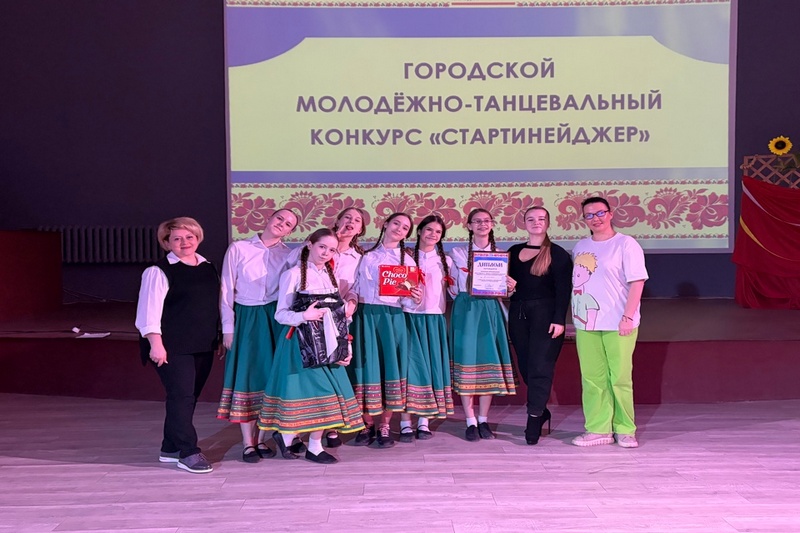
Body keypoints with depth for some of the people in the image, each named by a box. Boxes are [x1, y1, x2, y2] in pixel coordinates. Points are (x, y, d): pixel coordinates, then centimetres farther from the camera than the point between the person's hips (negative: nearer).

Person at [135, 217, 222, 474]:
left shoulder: (208, 268, 12)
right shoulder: (159, 271, -8)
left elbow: (216, 303, 19)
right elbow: (149, 311, -13)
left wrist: (219, 337, 16)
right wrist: (156, 343, -19)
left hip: (203, 345, 7)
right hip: (173, 346, -7)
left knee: (189, 398, 12)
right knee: (181, 397, -9)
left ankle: (171, 448, 24)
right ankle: (188, 453, -1)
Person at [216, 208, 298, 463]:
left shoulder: (289, 255, 3)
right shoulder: (238, 249, -3)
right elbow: (227, 290, -2)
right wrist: (228, 328, -4)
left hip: (275, 319, 2)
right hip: (245, 318, -2)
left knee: (271, 377, 6)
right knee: (246, 376, 1)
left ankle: (262, 439, 19)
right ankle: (248, 443, 11)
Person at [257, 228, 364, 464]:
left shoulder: (330, 275, 14)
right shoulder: (293, 274, -5)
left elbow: (339, 314, 14)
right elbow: (281, 314, -7)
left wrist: (345, 346, 8)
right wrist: (304, 316, -24)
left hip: (328, 343, 6)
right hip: (302, 343, -6)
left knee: (326, 392, 4)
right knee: (307, 390, -8)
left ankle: (315, 446, 16)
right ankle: (285, 434, 14)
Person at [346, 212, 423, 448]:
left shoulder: (407, 260, 9)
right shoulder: (366, 256, 10)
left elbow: (408, 301, 3)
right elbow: (356, 285, 10)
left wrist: (416, 299, -18)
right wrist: (351, 298, -10)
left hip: (392, 318, 0)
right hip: (365, 316, 0)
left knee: (391, 368, -1)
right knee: (367, 368, 1)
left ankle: (385, 427, 11)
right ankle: (368, 425, 15)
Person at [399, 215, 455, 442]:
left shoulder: (445, 261, 14)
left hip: (434, 319, 2)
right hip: (409, 317, -2)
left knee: (431, 366, 2)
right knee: (409, 366, -7)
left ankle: (424, 422, 11)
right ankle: (405, 424, -2)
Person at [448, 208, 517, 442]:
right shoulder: (458, 253, 6)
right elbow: (466, 284, -3)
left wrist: (509, 286, -9)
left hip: (491, 310, 2)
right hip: (466, 310, -2)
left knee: (489, 363, 1)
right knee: (467, 363, -4)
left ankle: (483, 421, 11)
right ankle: (470, 422, 3)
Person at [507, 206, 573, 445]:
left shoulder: (557, 253, -2)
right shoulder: (513, 252, 13)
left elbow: (563, 289, -7)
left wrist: (559, 320, -14)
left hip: (545, 314, -5)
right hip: (518, 314, 5)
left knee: (540, 366, -6)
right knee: (525, 366, 8)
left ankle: (534, 419, -1)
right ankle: (541, 410, 25)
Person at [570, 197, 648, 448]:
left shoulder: (625, 244, -4)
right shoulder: (580, 246, 14)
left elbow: (637, 282, -8)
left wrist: (628, 317, -15)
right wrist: (575, 318, 15)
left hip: (618, 324, -5)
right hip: (585, 324, 5)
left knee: (620, 378, 0)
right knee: (592, 379, 5)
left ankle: (625, 430, 13)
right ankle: (598, 429, 13)